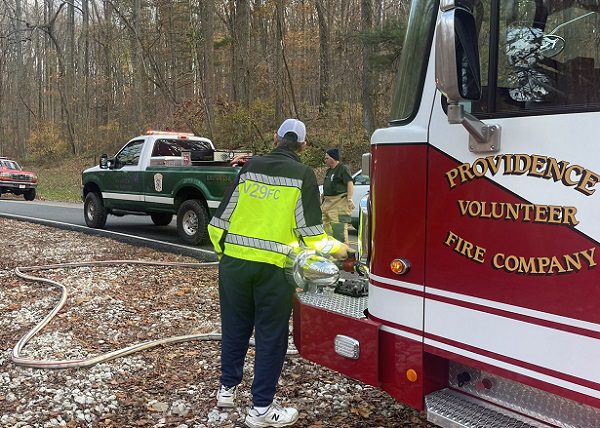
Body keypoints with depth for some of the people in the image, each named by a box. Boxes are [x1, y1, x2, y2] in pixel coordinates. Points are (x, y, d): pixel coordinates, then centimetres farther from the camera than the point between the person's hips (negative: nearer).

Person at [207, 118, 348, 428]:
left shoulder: (250, 167, 6)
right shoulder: (303, 175, -3)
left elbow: (222, 216, 6)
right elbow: (310, 232, -7)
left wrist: (221, 251, 20)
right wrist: (339, 249, 10)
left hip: (234, 260, 4)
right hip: (272, 266, -4)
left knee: (234, 326, 19)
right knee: (270, 335, 7)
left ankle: (228, 388, 35)